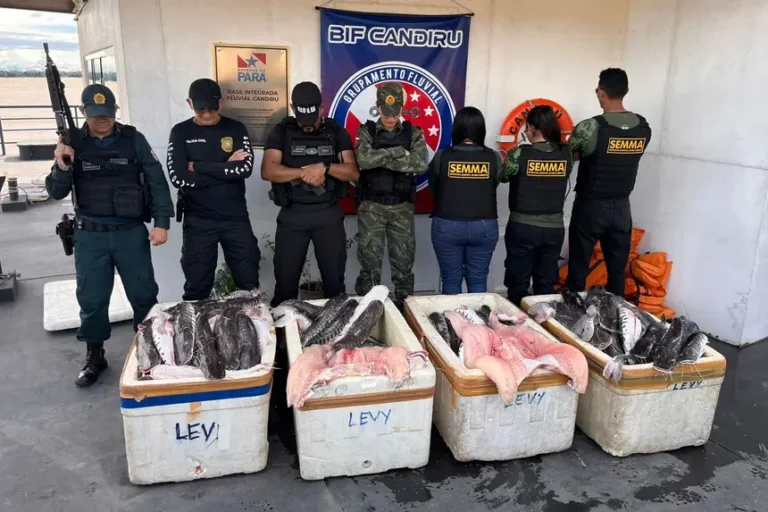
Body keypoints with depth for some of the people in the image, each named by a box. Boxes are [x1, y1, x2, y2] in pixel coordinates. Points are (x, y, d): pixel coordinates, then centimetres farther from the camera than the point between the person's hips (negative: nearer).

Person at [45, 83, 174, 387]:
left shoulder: (133, 139, -2)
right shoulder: (73, 144, 2)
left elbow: (156, 180, -2)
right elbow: (57, 192, 3)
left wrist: (161, 222, -10)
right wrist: (61, 167, -18)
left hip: (131, 232, -1)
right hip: (90, 236, 1)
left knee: (144, 294, 8)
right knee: (92, 299, 9)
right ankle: (94, 357, 26)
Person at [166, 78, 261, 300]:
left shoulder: (236, 129, 2)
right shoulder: (180, 133, 1)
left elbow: (245, 168, -14)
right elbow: (179, 178, -12)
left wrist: (198, 167, -12)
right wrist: (226, 168, -13)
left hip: (236, 218, 0)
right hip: (197, 221, 0)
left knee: (249, 284, 9)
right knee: (197, 288, 9)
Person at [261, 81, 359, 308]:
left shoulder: (337, 132, 5)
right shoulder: (281, 132, 2)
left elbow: (353, 173, -3)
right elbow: (268, 171, -9)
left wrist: (325, 167, -20)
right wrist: (304, 172, -18)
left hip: (329, 214, 1)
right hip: (292, 215, 0)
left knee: (334, 278, 9)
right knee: (285, 280, 7)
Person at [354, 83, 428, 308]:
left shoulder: (413, 133, 4)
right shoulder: (366, 132, 1)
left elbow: (421, 164, -13)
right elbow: (364, 160, -19)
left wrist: (383, 160, -16)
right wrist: (397, 152, -15)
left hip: (402, 207, 1)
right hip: (371, 207, -1)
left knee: (404, 262, 9)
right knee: (370, 262, 5)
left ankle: (405, 307, 21)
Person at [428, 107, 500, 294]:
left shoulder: (442, 156, -7)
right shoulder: (493, 158, -4)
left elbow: (433, 188, 5)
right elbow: (494, 186, 8)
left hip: (447, 226, -1)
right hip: (484, 227, 2)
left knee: (451, 280, 10)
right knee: (478, 280, 12)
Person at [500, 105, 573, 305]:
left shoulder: (520, 154, -14)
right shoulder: (566, 154, -3)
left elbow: (502, 176, 2)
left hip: (522, 227, -3)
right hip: (554, 228, 4)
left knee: (518, 285, 10)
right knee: (546, 285, 15)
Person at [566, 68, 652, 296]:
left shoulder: (590, 127, -18)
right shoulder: (643, 127, 0)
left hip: (590, 207, -5)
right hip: (621, 208, 5)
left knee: (578, 270, 7)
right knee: (617, 271, 14)